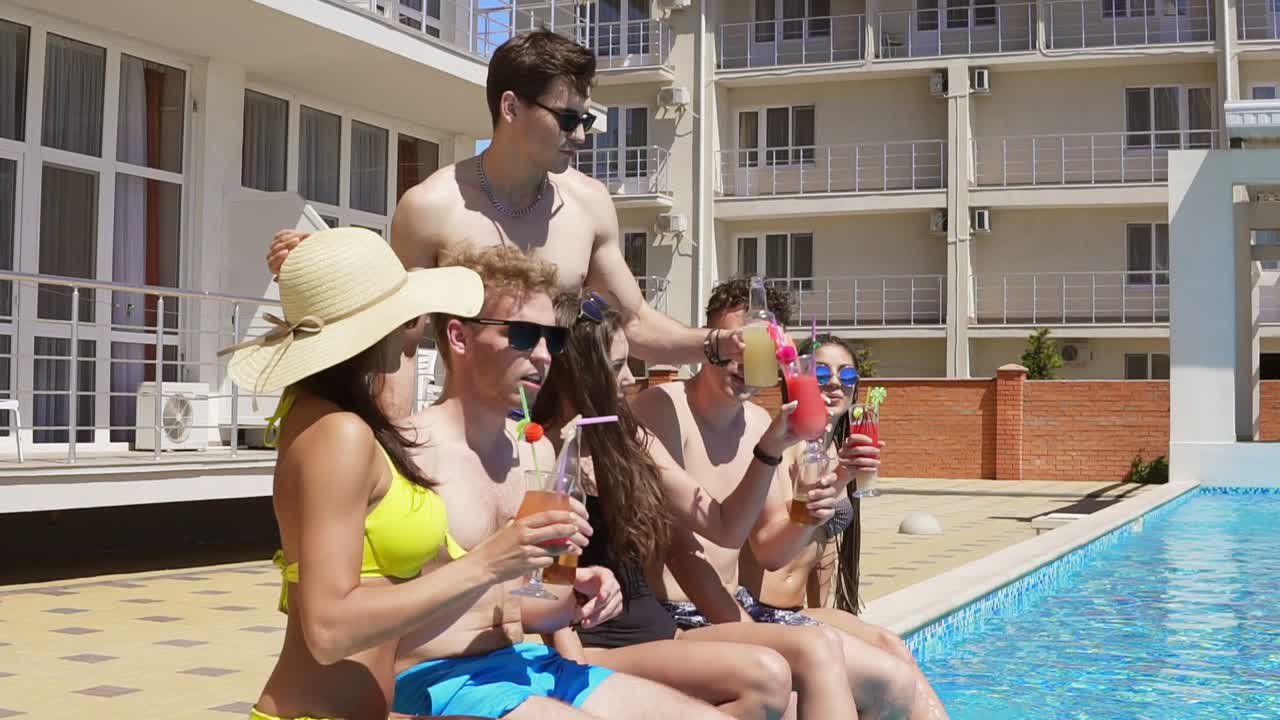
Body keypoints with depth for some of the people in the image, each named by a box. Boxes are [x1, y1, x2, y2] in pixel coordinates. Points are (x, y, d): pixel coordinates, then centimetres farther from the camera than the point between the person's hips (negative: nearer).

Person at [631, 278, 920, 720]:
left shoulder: (759, 423, 10)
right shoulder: (663, 407, -13)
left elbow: (770, 551, 7)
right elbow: (676, 545, -18)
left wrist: (827, 488, -11)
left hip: (737, 611, 8)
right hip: (676, 618, -8)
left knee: (894, 683, 2)